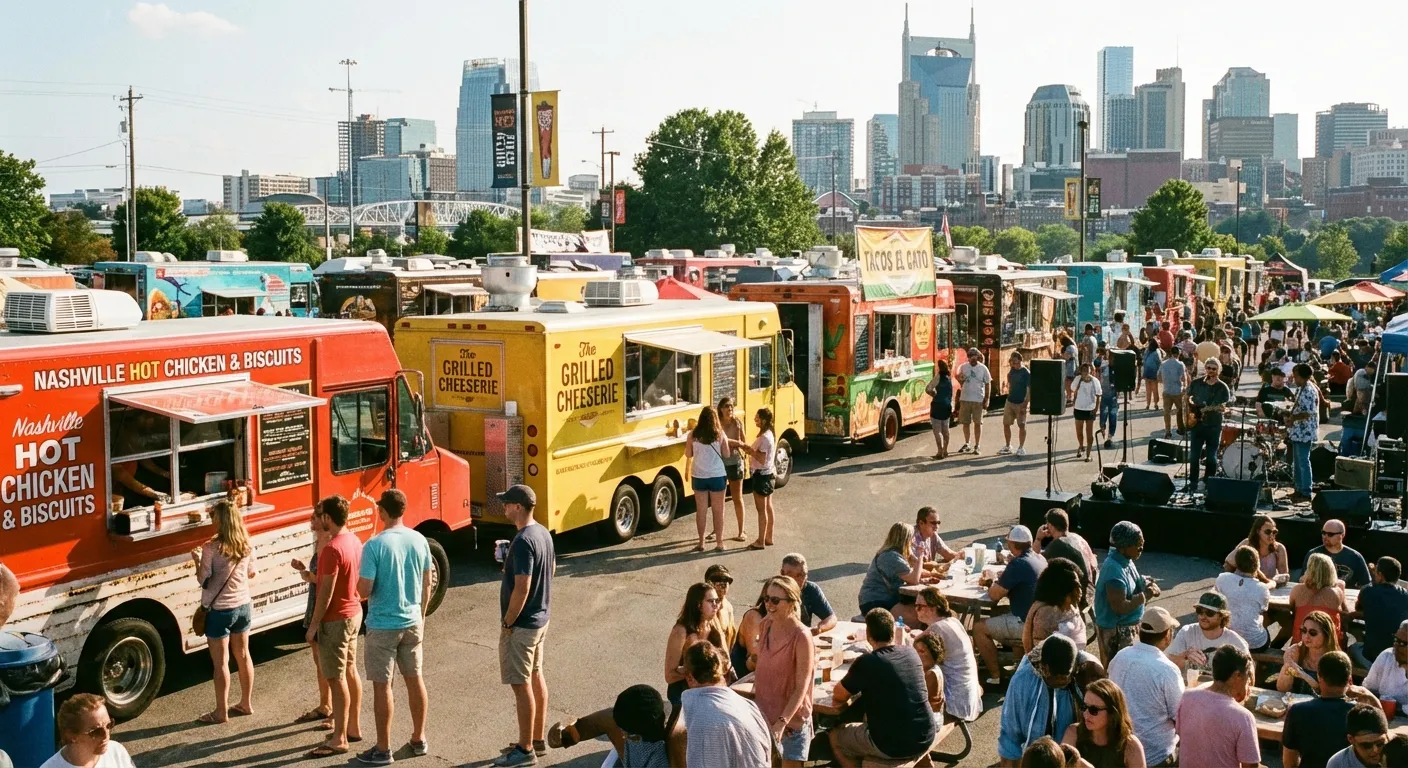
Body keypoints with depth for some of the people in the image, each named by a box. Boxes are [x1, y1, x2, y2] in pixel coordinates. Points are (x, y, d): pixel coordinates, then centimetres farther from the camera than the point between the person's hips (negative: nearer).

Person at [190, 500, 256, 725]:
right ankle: (246, 704, 28)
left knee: (221, 662, 4)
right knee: (243, 655, 17)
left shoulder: (211, 548, -20)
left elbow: (204, 581, -15)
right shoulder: (247, 545, -2)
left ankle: (221, 712, 13)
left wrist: (197, 560, -1)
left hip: (220, 610, -6)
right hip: (244, 606, 6)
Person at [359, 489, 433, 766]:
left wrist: (360, 578, 5)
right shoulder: (419, 540, -2)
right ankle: (419, 740, 27)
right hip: (413, 622, 5)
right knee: (415, 678, 16)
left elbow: (364, 591, -18)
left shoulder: (374, 545, -18)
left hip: (382, 626, -5)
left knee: (382, 685, 4)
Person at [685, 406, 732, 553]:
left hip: (699, 476, 1)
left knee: (701, 510, 10)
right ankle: (719, 543, 11)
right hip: (717, 476, -1)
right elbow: (726, 455, 0)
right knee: (718, 511, 8)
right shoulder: (719, 435, -7)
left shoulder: (693, 434, -4)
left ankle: (701, 542, 15)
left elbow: (688, 454, 4)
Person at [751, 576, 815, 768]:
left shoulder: (801, 637, -21)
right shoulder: (765, 625, -3)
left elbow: (801, 688, -20)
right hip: (765, 712, 6)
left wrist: (782, 722, -25)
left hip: (792, 717, -6)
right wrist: (754, 702, 13)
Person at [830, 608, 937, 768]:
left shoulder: (865, 663, -16)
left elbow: (839, 697, -1)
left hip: (891, 746, -6)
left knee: (836, 736, 20)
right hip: (925, 740, 6)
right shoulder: (911, 653, 1)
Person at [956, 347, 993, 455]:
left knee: (977, 423, 2)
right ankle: (966, 444, 24)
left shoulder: (983, 369, -4)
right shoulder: (963, 367, 3)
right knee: (965, 422, 10)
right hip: (964, 399, 3)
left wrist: (986, 400, -6)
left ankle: (977, 446, 9)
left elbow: (988, 384, -1)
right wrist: (960, 379, -8)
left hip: (978, 400, -3)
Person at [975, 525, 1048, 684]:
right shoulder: (1039, 559, 6)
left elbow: (994, 595, -17)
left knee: (979, 627, 0)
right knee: (996, 615, 29)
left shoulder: (1018, 564, -22)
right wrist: (993, 583, 11)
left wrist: (990, 584, 4)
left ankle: (995, 676, 3)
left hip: (1027, 624, -9)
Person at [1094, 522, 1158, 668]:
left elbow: (1133, 584, 16)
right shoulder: (1115, 570, -27)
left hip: (1126, 627, 10)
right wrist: (1145, 595, -18)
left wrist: (1147, 584, -6)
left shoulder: (1125, 560, 3)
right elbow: (1120, 607, -29)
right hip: (1115, 630, -10)